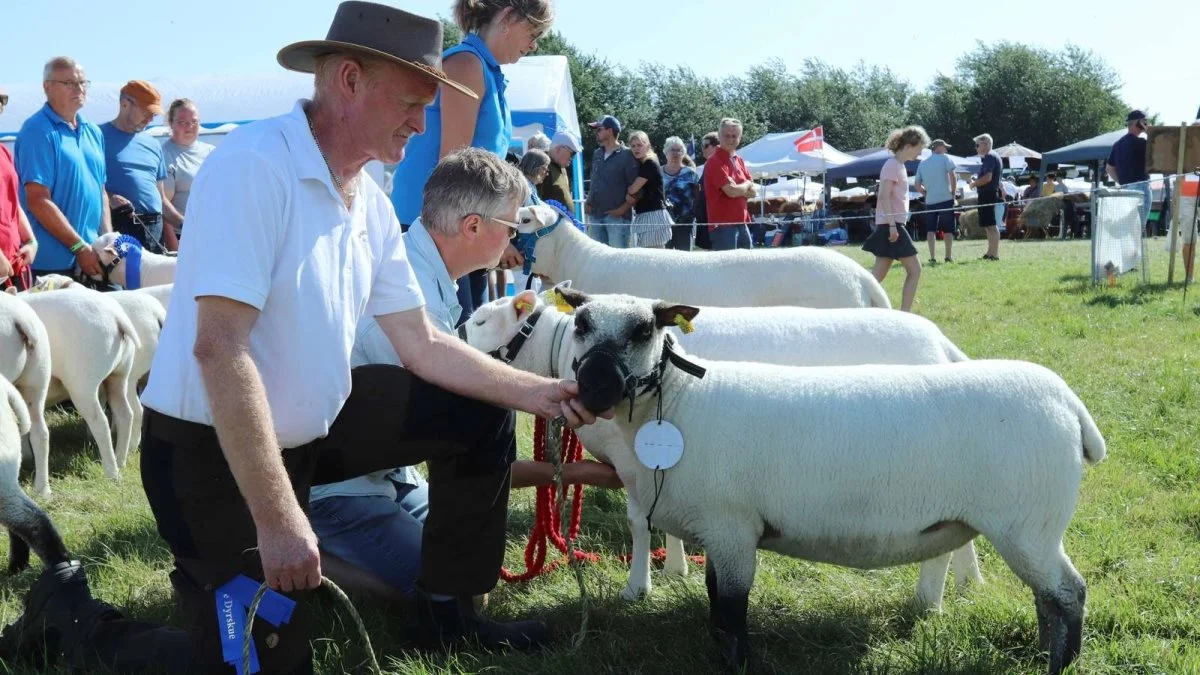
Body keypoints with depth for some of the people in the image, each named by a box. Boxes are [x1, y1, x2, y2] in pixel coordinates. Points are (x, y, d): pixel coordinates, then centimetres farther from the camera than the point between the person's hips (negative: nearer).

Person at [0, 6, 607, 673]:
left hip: (313, 426, 8)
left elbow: (423, 346, 8)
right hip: (212, 446, -8)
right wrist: (278, 518, -31)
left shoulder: (372, 204, 2)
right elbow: (219, 348, -31)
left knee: (480, 415, 4)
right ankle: (70, 609, 17)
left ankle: (447, 612, 19)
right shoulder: (254, 166, -25)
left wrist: (538, 392, -2)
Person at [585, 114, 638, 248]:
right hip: (595, 215, 7)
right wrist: (588, 202, 10)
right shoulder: (597, 154, 15)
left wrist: (623, 209, -15)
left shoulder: (627, 155, -5)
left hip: (617, 216, -7)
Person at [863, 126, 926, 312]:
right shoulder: (892, 165, -12)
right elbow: (884, 197, -19)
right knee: (914, 270, -5)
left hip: (893, 225, 10)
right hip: (891, 225, -10)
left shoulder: (898, 165, 18)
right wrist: (892, 225, -23)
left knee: (878, 275, 7)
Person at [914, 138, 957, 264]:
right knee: (948, 229, 7)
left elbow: (917, 185, 10)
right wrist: (953, 192, -2)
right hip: (946, 199, -3)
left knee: (931, 230, 5)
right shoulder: (944, 158, 0)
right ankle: (949, 256, 6)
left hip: (930, 201, 3)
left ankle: (932, 257, -3)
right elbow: (952, 176, -12)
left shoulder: (922, 163, 13)